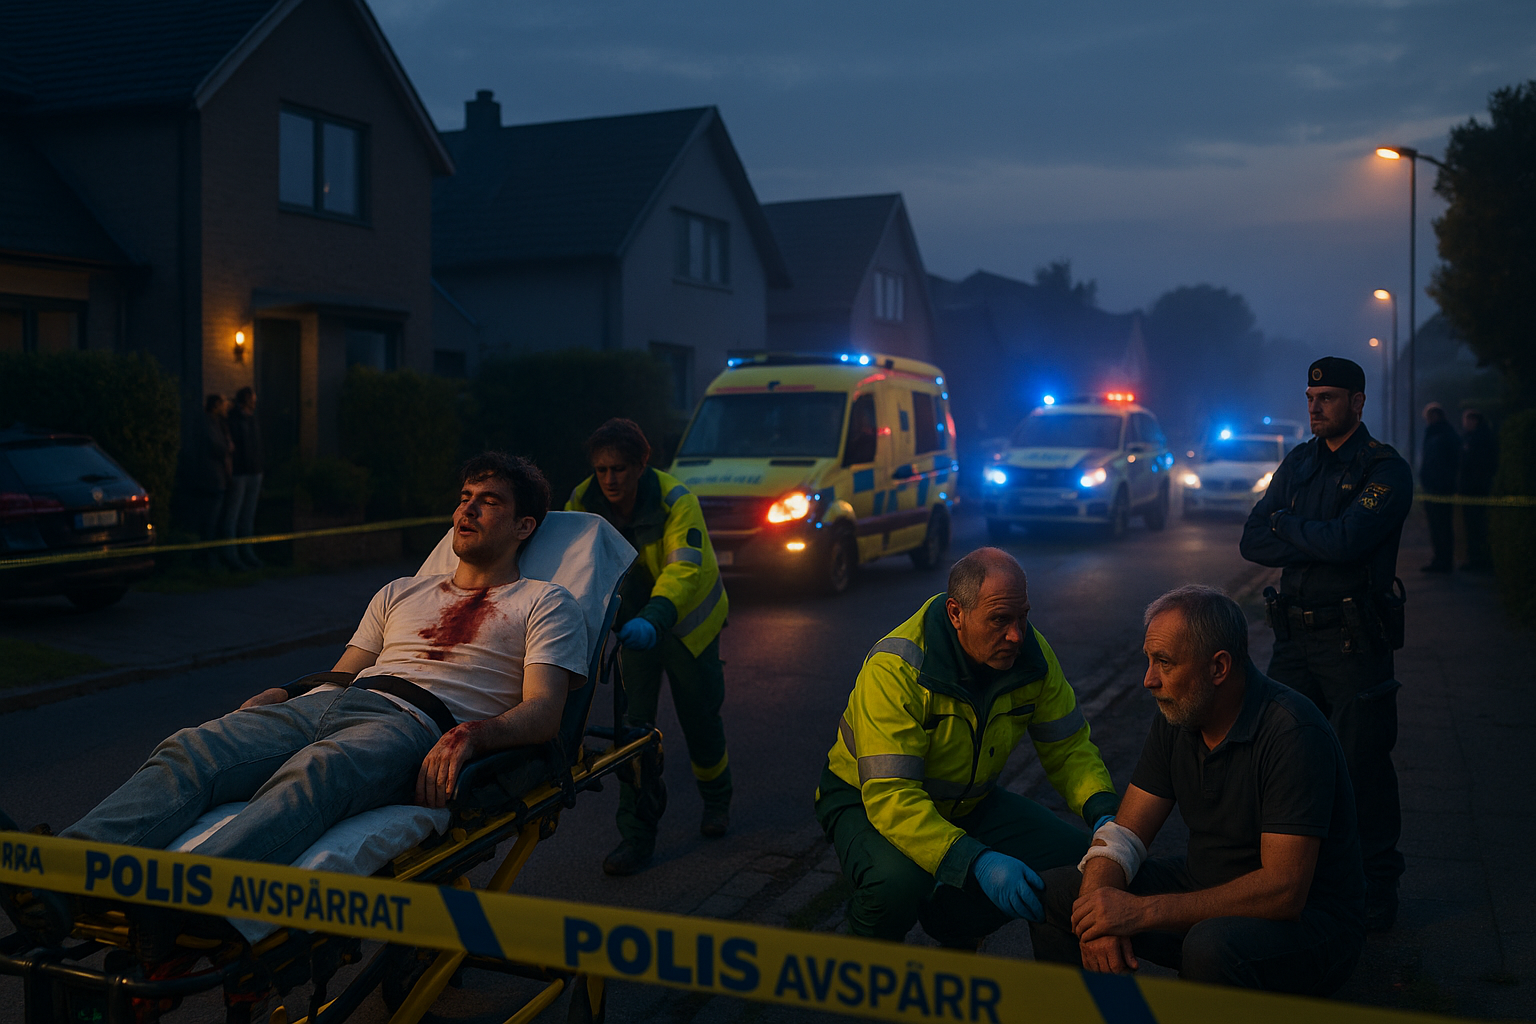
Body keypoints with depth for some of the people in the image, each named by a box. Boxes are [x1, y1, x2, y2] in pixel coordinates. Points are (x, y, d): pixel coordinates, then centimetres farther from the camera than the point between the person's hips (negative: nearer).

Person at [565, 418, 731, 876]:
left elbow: (684, 568, -43)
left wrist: (653, 619, -60)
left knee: (699, 714, 8)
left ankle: (716, 800, 38)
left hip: (688, 618, -2)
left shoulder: (676, 501, -30)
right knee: (634, 720, -8)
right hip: (631, 619, 2)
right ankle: (637, 834, 0)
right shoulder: (583, 503, -18)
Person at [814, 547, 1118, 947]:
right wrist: (977, 863, -48)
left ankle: (954, 928, 12)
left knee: (1078, 858, -11)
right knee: (899, 881, -37)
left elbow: (1068, 748, -3)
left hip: (970, 801, 6)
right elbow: (890, 796, -37)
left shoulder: (1032, 655, -14)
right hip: (867, 798, -5)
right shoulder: (895, 669, -32)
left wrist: (1104, 813, -24)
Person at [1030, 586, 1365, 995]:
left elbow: (1284, 889, -31)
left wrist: (1142, 911, -32)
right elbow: (1123, 834, -1)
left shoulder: (1293, 731, -26)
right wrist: (1100, 912, -22)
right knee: (1055, 891, -3)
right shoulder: (1176, 716, -2)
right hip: (1208, 892, 7)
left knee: (1211, 946, -38)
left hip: (1306, 917, -7)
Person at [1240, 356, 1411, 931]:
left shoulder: (1386, 470, -6)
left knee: (1362, 768, 0)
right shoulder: (1298, 463, 12)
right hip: (1295, 638, 6)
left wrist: (1286, 526, -6)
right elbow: (1253, 542, 3)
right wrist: (1320, 544, -11)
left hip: (1355, 644, -6)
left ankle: (1376, 889, 14)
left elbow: (1347, 539, -23)